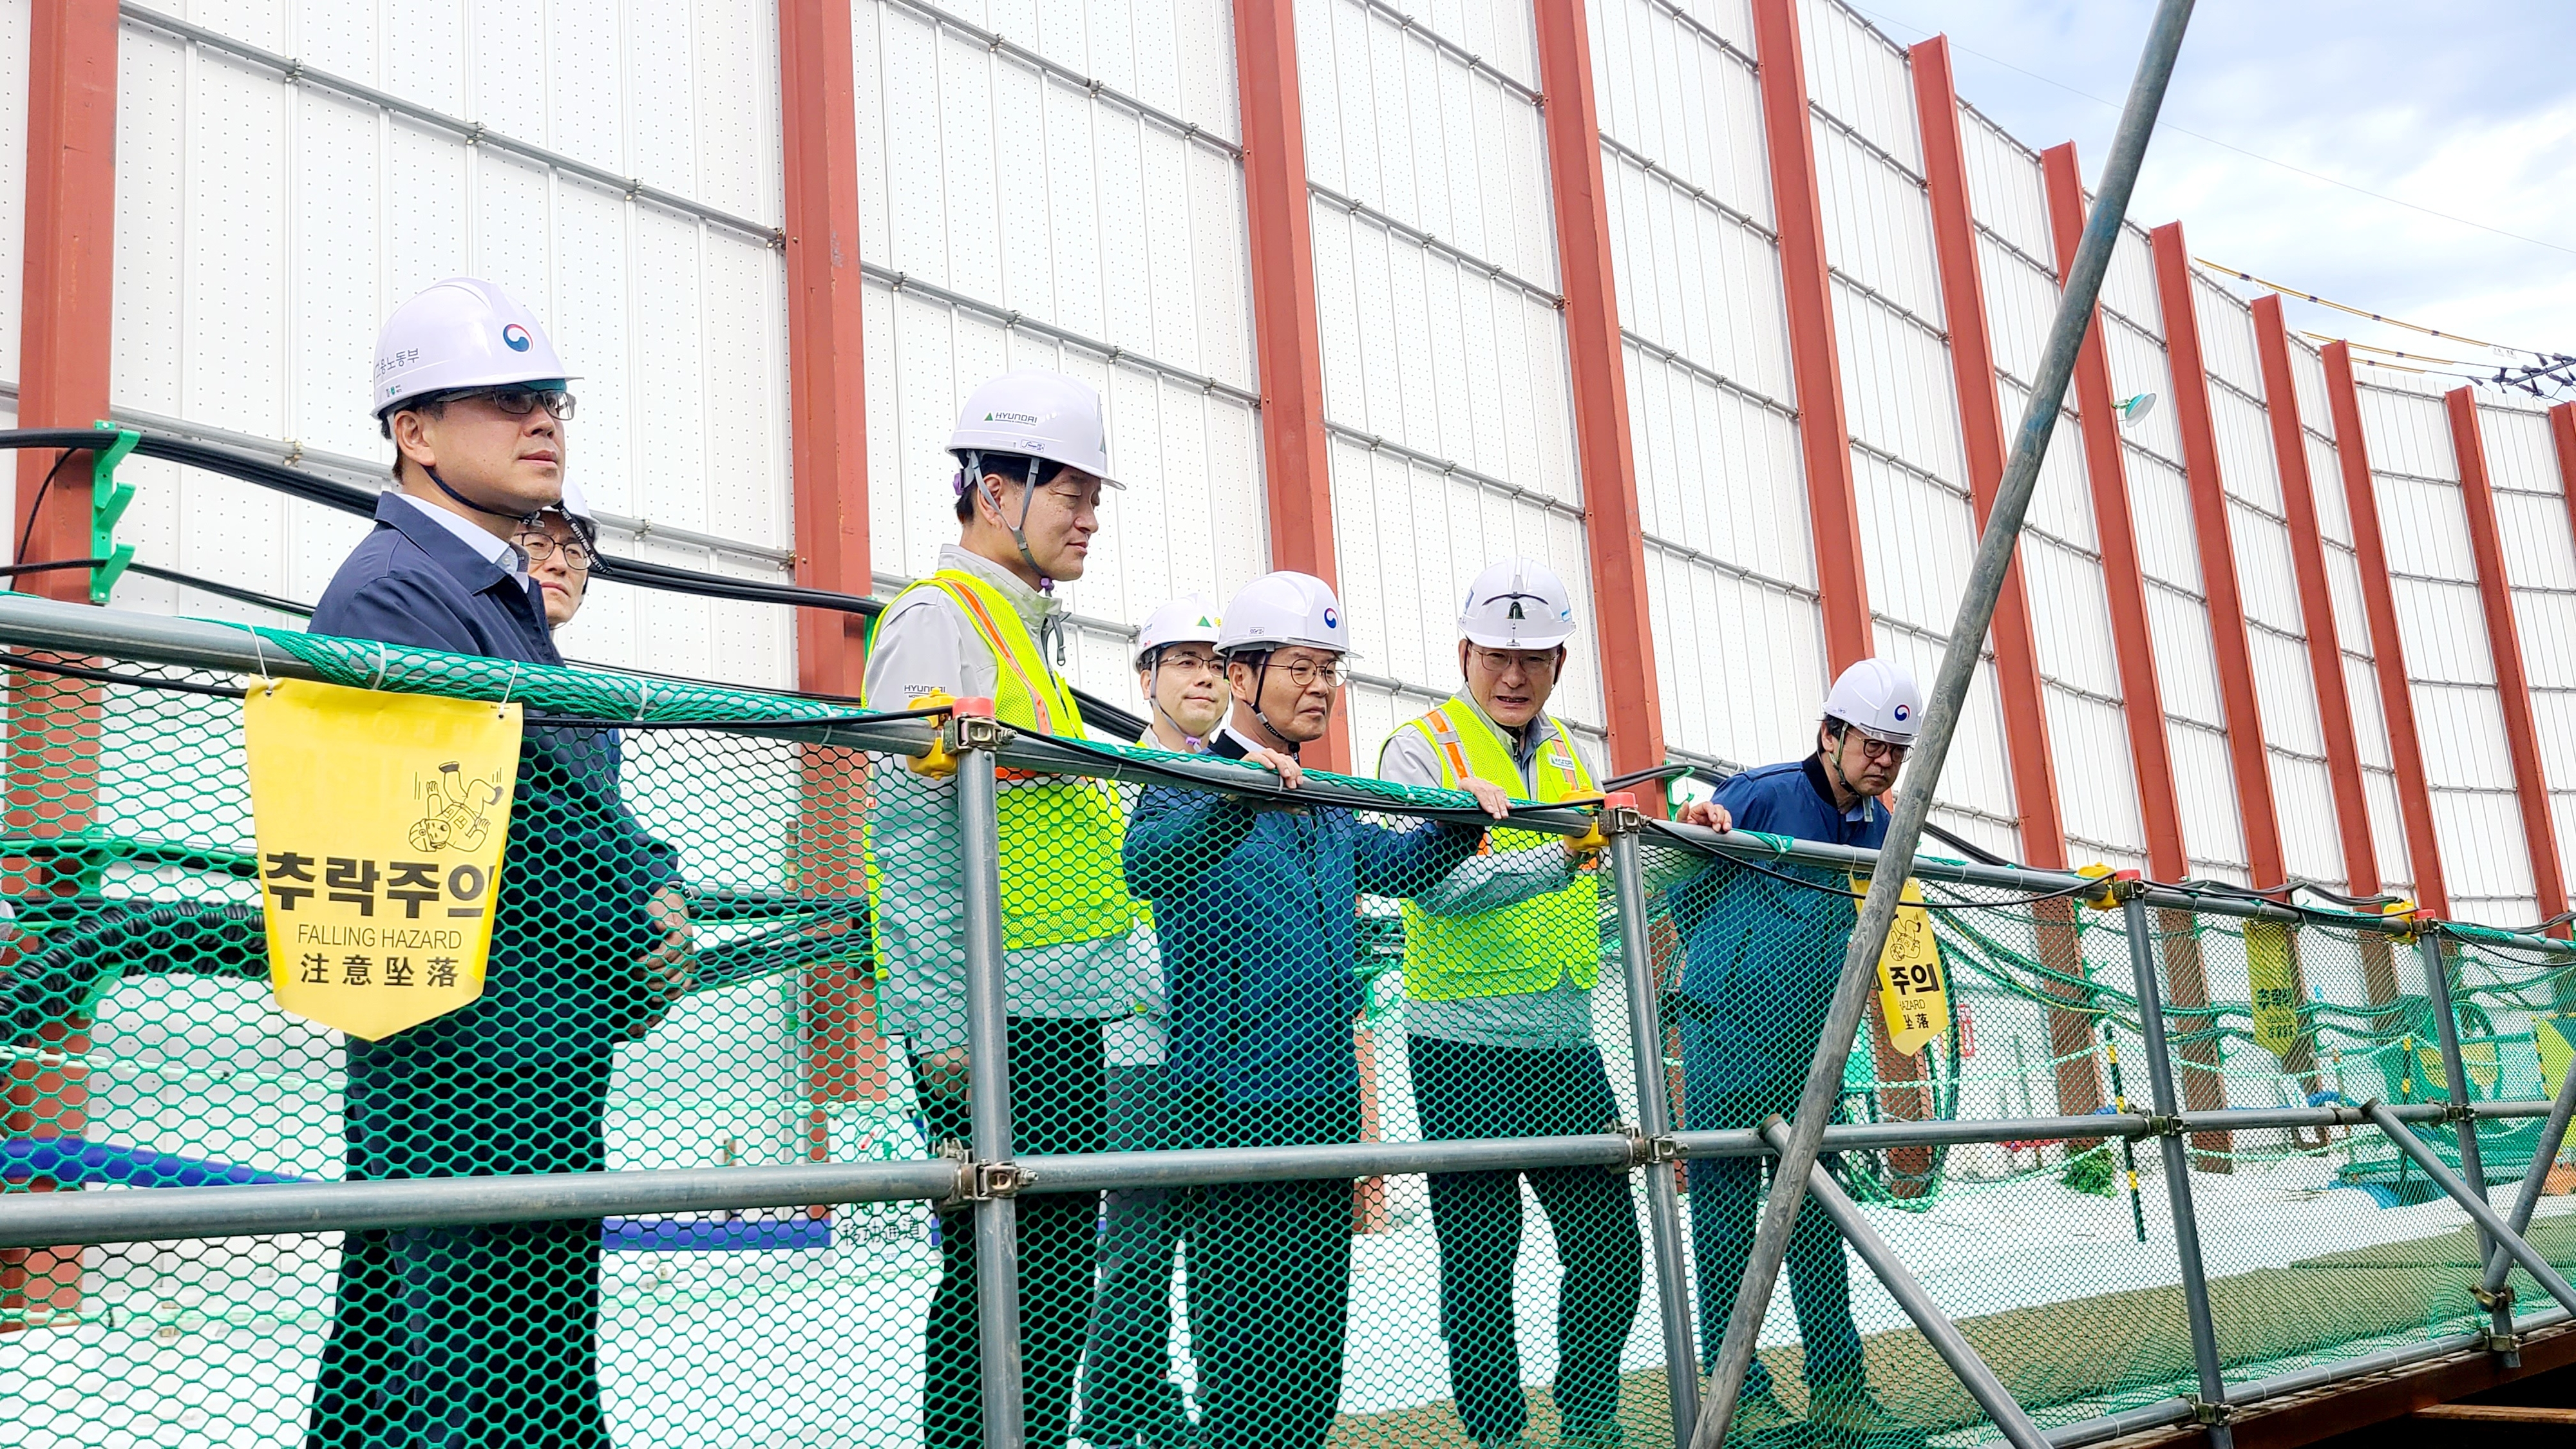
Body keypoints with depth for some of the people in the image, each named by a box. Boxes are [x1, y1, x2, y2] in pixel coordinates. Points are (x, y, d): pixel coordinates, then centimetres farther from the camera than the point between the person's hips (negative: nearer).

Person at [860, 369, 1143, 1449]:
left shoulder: (1026, 636, 22)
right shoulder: (938, 621, -7)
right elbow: (912, 834, -15)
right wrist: (942, 1028, -19)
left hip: (1062, 1013, 9)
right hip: (995, 1018, -9)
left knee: (1056, 1282, 11)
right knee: (997, 1285, -6)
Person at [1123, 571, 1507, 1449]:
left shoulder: (1324, 808, 18)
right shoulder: (1192, 787, -7)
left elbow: (1400, 862, 28)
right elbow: (1147, 865, -27)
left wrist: (1465, 815, 10)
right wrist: (1238, 796, -42)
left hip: (1326, 1103, 8)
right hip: (1234, 1105, -7)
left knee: (1316, 1338, 12)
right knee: (1245, 1342, -5)